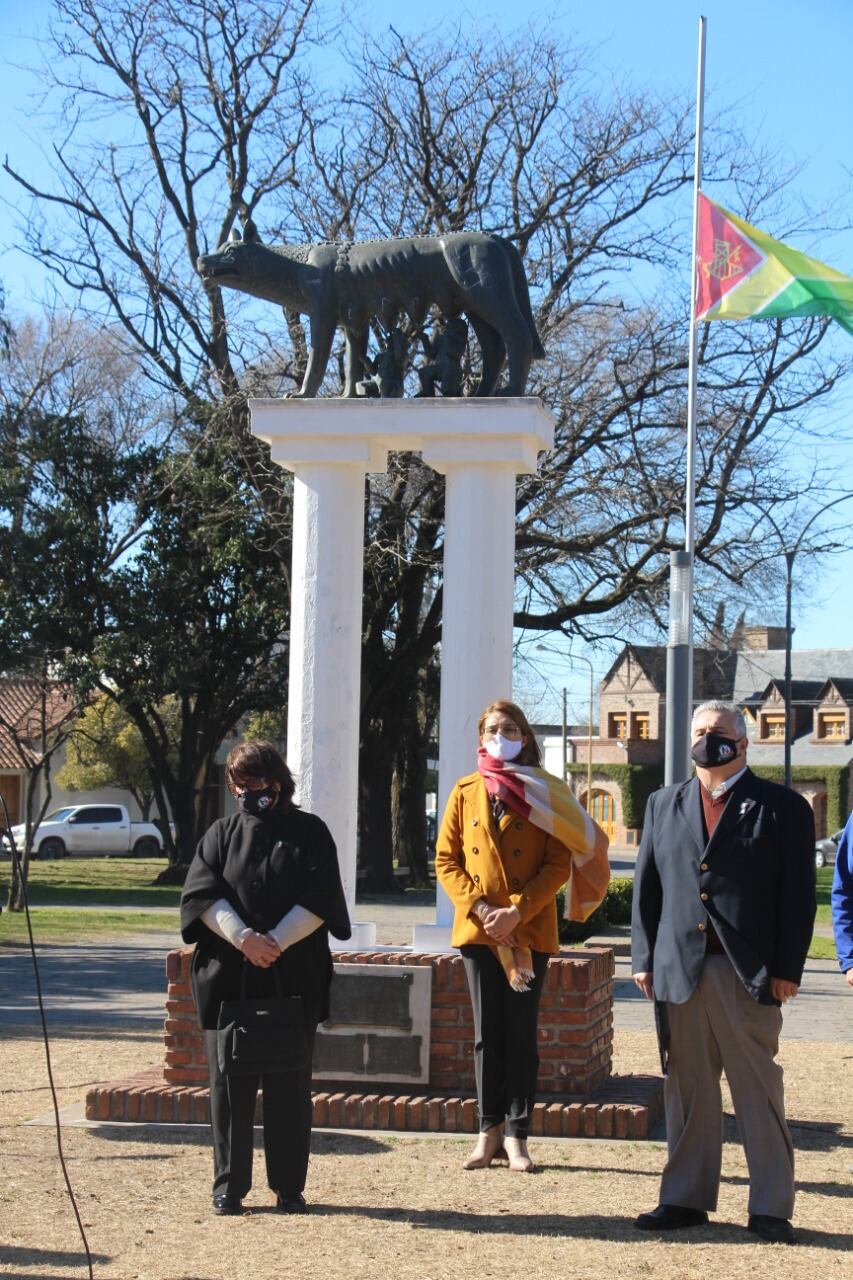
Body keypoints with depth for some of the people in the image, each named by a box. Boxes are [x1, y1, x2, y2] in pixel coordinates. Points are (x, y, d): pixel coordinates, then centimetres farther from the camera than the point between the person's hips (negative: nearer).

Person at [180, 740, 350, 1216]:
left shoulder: (309, 832, 7)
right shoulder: (222, 834, 12)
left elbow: (320, 897, -5)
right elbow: (201, 893, -2)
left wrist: (276, 941, -17)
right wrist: (242, 937, -18)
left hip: (294, 979, -1)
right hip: (228, 976, 2)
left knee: (289, 1084, 2)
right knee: (231, 1082, 3)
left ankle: (289, 1186, 10)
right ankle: (229, 1186, 11)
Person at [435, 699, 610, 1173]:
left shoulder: (544, 793, 1)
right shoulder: (465, 792, 9)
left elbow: (559, 864, -5)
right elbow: (446, 860, 6)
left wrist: (517, 911, -15)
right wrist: (479, 907, -9)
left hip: (530, 930, -2)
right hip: (478, 929, 2)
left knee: (521, 1035, 1)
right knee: (487, 1035, 5)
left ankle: (516, 1135, 6)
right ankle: (489, 1132, 11)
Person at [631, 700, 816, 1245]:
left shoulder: (782, 807, 2)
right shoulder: (664, 805, 15)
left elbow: (798, 894, -2)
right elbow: (648, 887, 14)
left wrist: (787, 968, -8)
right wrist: (645, 958, 6)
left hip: (750, 974, -3)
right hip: (679, 969, 3)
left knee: (759, 1092, 1)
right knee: (688, 1091, 8)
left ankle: (771, 1208, 6)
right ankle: (686, 1199, 16)